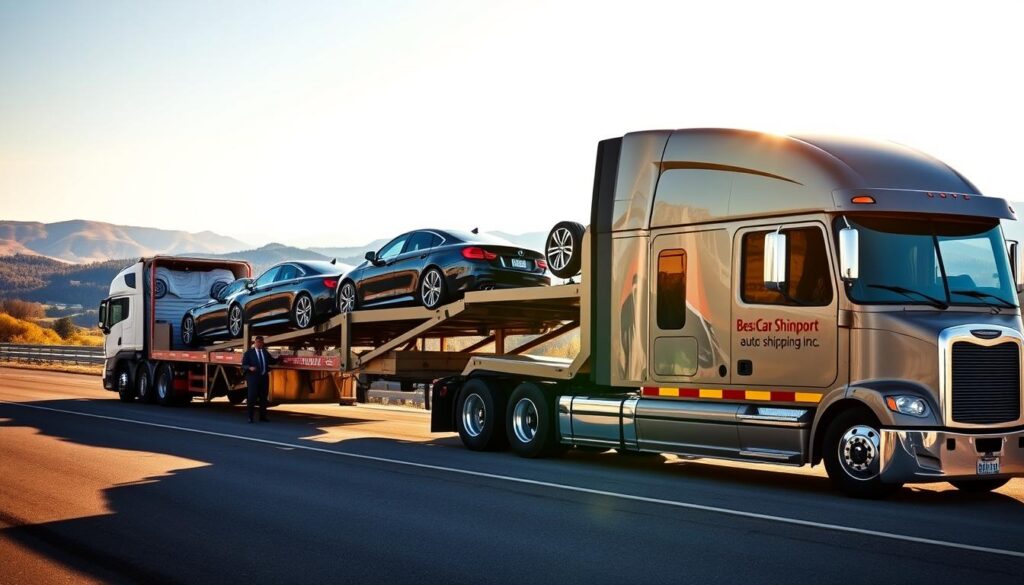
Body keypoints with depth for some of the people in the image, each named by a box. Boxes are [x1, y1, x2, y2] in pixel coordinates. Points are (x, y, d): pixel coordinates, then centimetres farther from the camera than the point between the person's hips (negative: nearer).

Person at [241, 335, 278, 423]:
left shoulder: (265, 352, 15)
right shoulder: (249, 353, 1)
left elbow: (272, 361, 20)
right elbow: (243, 365, -4)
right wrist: (250, 368, -23)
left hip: (264, 377, 5)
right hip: (253, 377, -5)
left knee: (263, 397, 8)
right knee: (252, 397, -7)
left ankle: (263, 416, 16)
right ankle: (250, 417, -2)